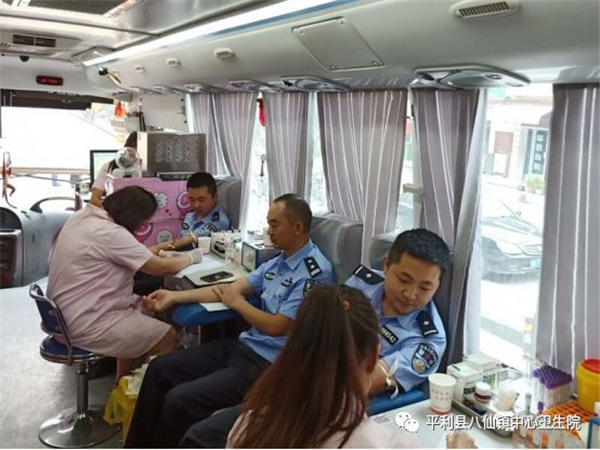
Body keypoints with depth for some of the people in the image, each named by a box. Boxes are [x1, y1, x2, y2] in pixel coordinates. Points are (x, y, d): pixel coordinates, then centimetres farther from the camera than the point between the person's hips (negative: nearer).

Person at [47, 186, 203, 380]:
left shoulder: (83, 215, 3)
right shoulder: (111, 233, -25)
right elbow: (162, 268, -17)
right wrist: (192, 256, 0)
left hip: (66, 314, 10)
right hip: (85, 325, -10)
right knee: (169, 337, -3)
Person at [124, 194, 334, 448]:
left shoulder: (314, 272, -19)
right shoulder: (280, 261, 10)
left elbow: (277, 326, -20)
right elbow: (233, 288, 11)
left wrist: (237, 303, -3)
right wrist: (174, 297, 6)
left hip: (269, 365, -9)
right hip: (244, 346, 9)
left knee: (179, 400, -20)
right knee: (159, 369, 6)